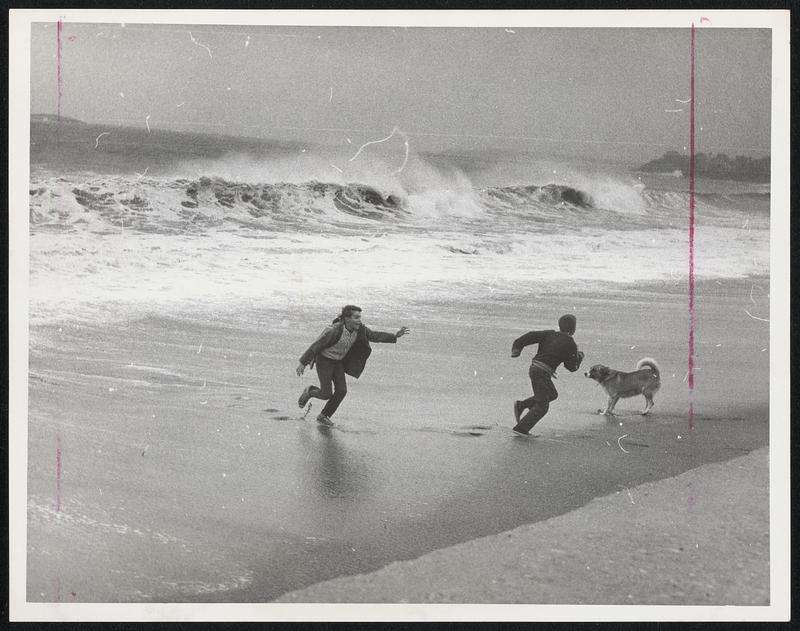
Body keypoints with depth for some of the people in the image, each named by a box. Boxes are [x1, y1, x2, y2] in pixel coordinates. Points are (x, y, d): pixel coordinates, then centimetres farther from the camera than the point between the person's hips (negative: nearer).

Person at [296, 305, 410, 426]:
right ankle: (309, 392, 24)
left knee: (341, 391, -4)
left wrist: (396, 335, -22)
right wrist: (303, 363, -17)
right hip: (324, 360, -6)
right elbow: (316, 345, -22)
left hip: (338, 362, 6)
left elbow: (375, 336, -9)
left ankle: (323, 416, 14)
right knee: (326, 395, -9)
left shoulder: (359, 329, -12)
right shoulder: (334, 330, -29)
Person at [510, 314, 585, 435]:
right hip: (542, 373, -8)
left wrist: (517, 348, 2)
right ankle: (521, 428, -6)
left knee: (552, 395, 24)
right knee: (542, 406, 0)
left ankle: (521, 405, 15)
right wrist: (579, 356, 20)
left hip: (534, 368, 8)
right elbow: (572, 367, 2)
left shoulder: (549, 334, 10)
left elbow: (531, 336, -1)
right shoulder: (571, 344, -4)